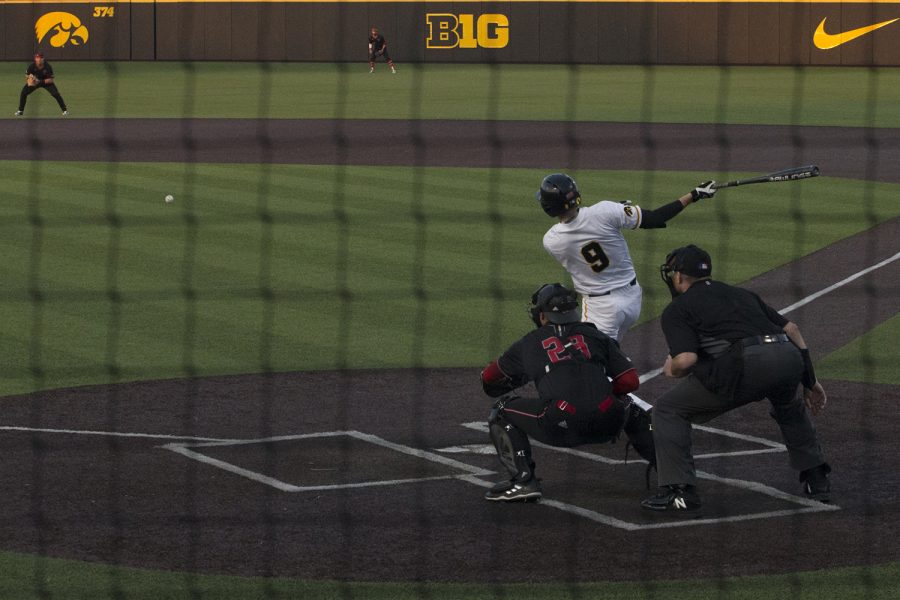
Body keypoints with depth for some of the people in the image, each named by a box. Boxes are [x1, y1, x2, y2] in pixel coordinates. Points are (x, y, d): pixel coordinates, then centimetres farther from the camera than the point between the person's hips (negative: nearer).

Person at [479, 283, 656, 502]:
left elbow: (489, 378, 32)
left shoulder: (529, 344, 20)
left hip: (561, 425, -3)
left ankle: (523, 480, 6)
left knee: (503, 412, 19)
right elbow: (630, 381, 17)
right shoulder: (595, 336, 23)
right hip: (607, 425, 3)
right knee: (632, 411, 38)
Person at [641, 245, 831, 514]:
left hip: (746, 364, -6)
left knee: (668, 409, 12)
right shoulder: (741, 294, 34)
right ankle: (817, 480, 38)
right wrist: (810, 381, 33)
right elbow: (791, 328, 29)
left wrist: (672, 369, 22)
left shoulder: (677, 309, 16)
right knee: (789, 407, 41)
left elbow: (686, 360, -1)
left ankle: (679, 491, 2)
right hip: (790, 357, 6)